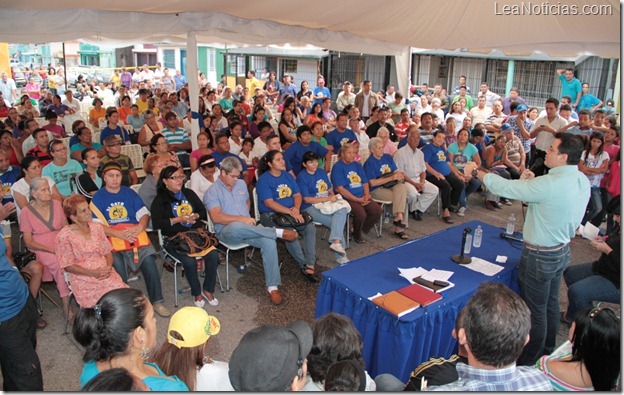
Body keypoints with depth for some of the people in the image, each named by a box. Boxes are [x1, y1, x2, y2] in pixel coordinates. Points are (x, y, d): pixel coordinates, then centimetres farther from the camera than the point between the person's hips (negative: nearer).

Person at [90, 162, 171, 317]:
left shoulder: (130, 193, 16)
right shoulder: (98, 197, 7)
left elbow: (144, 214, 9)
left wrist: (139, 227, -13)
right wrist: (118, 233, -18)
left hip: (136, 235, 2)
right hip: (111, 239, -2)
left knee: (149, 260, -21)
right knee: (118, 266, -26)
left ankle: (157, 301, -9)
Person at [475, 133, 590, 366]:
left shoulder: (550, 184, -29)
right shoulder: (582, 181, -1)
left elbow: (505, 188, -23)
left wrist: (477, 172, -8)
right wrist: (530, 184, -1)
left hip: (540, 256, -9)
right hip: (563, 250, 9)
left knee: (536, 311, 6)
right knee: (551, 304, 23)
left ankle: (529, 364, 22)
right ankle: (547, 353, 41)